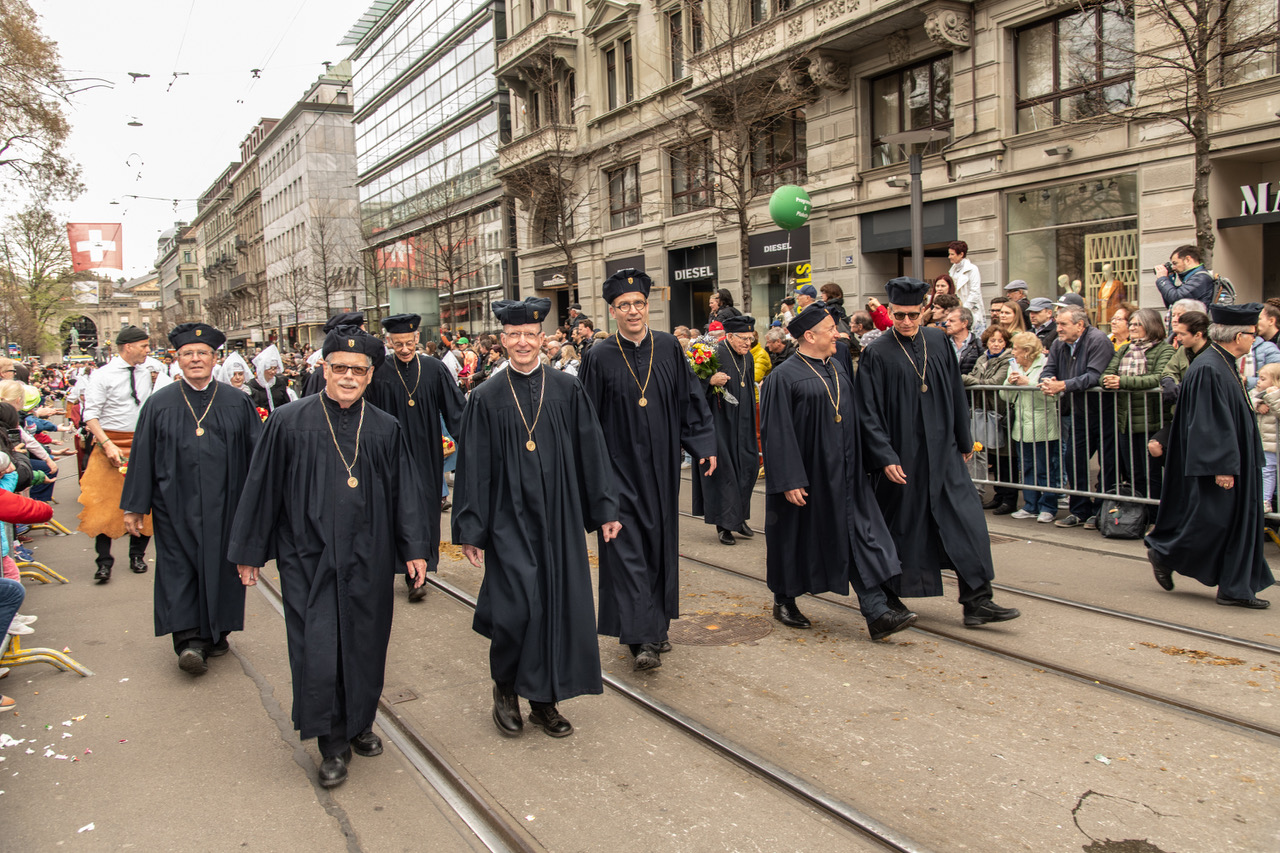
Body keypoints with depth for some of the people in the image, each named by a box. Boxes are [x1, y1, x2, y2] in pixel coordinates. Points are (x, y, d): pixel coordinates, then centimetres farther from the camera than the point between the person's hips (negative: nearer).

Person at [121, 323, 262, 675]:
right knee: (179, 567, -4)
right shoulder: (159, 403, 3)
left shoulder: (237, 402, 3)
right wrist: (134, 507, 3)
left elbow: (257, 453, 4)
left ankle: (215, 632, 22)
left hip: (222, 504, 1)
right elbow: (142, 457, 4)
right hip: (176, 503, 0)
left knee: (219, 564, 7)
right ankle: (189, 639, -2)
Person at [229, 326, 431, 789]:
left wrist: (414, 549, 2)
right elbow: (262, 489, 1)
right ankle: (333, 743, 15)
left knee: (365, 645, 12)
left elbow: (405, 494, 6)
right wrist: (248, 552, 3)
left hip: (367, 560, 2)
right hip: (308, 558, -2)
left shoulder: (386, 430, 3)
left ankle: (360, 723, 34)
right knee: (318, 650, -2)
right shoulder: (288, 423, -3)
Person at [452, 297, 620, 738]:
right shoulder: (486, 399, -1)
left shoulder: (567, 391, 3)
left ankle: (544, 700, 23)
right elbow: (473, 467, -1)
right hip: (509, 519, -2)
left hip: (558, 519, 2)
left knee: (558, 605, 5)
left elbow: (591, 453, 5)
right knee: (516, 607, -9)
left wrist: (604, 509, 3)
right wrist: (470, 530, -4)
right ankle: (505, 689, 19)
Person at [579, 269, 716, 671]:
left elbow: (690, 400, 8)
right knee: (627, 546, -7)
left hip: (660, 466, 3)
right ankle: (642, 637, -4)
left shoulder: (668, 348, 2)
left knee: (660, 542, 11)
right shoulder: (600, 357, -6)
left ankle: (656, 625, 26)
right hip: (621, 467, -3)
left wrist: (704, 446, 4)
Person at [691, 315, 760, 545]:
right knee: (723, 471, -4)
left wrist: (752, 426, 22)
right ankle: (724, 524, 5)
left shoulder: (748, 358, 10)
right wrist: (710, 381, -32)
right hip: (720, 425, -7)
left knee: (748, 467, 5)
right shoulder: (714, 355, -13)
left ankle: (739, 517, 20)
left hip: (742, 427, 7)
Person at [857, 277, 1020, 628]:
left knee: (967, 520, -2)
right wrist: (885, 458, -16)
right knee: (901, 526, 6)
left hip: (943, 452, 4)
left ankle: (977, 600, 4)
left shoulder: (939, 342, 5)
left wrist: (964, 442, 13)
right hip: (903, 454, -4)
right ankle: (888, 595, 26)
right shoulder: (877, 354, -7)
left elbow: (956, 395, 12)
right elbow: (869, 412, -10)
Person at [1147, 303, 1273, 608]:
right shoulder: (1209, 369, -20)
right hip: (1218, 466, -10)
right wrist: (1221, 467, -23)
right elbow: (1208, 423, -23)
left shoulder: (1224, 365, 11)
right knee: (1211, 520, -2)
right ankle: (1163, 553, 20)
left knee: (1237, 522, 10)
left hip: (1233, 463, 10)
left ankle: (1235, 589, 15)